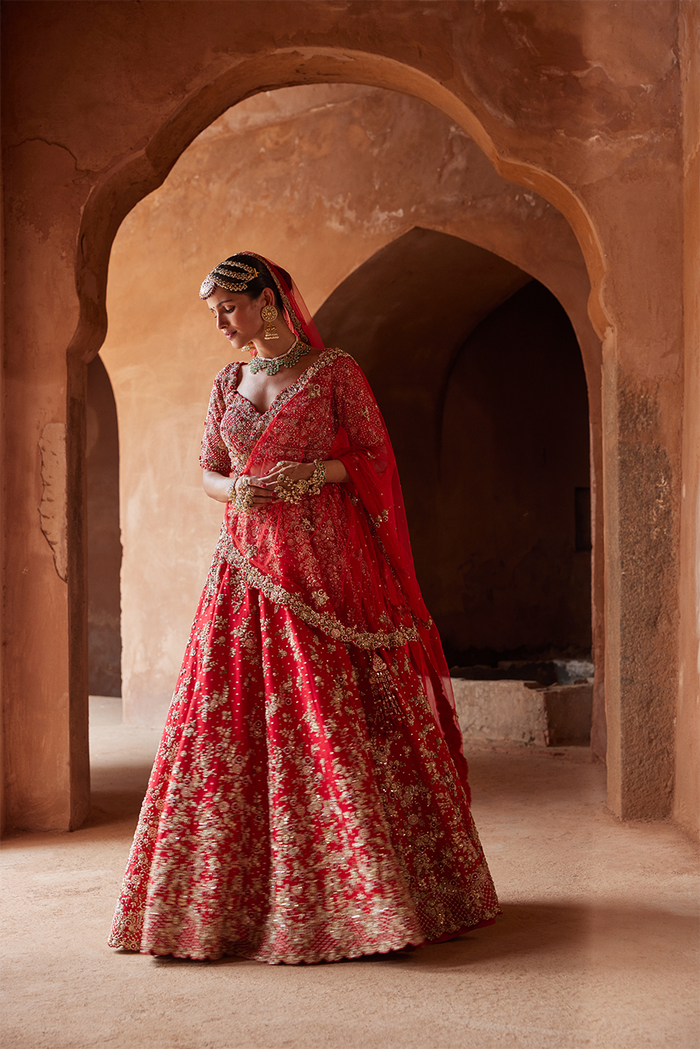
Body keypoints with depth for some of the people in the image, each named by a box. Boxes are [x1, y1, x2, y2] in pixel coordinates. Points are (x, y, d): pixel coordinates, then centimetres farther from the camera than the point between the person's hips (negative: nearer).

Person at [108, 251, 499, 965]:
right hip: (249, 566, 5)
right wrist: (236, 489, -7)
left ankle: (376, 886, 4)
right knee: (237, 719, 0)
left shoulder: (334, 370, 1)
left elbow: (378, 456, -1)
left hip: (325, 564, -4)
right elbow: (208, 473, 15)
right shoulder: (228, 383, 15)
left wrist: (315, 472, -17)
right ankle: (240, 893, 9)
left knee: (339, 720, -7)